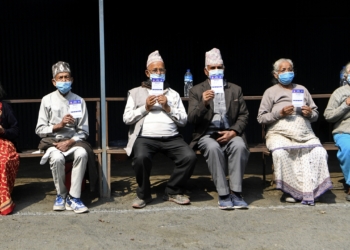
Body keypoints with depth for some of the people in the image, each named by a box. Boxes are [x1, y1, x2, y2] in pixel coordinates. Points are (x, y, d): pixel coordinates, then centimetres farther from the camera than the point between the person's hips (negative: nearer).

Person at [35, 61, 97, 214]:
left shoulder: (79, 101, 5)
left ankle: (73, 197, -24)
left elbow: (84, 131, 2)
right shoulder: (47, 100, 2)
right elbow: (39, 129, 1)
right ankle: (61, 195, -10)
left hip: (74, 141, 1)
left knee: (82, 154, -33)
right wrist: (59, 125, -14)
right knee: (57, 158, -34)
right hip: (53, 141, -1)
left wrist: (70, 142, -15)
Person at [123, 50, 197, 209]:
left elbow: (183, 121, 12)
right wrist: (145, 108, -4)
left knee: (190, 157, -25)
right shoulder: (136, 92, 15)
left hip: (171, 138, 2)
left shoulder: (173, 94, 20)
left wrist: (168, 108, -2)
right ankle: (143, 194, -7)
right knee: (141, 157, -35)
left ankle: (173, 192, 0)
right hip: (145, 137, -2)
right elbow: (126, 118, 7)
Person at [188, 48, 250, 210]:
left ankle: (236, 192, -25)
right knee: (213, 147, -36)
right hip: (207, 135, -1)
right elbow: (191, 119, -1)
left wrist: (233, 132, -10)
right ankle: (223, 195, -28)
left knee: (239, 145, -32)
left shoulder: (235, 89, 15)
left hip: (230, 133, 2)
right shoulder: (196, 91, 9)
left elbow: (244, 116, 10)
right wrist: (203, 103, -20)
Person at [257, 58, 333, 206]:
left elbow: (316, 115, 24)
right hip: (279, 134, -3)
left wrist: (310, 113, 0)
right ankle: (290, 190, -20)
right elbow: (261, 118, 5)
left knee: (319, 152, -28)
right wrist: (280, 113, -9)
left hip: (305, 135, 3)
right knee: (280, 153, -36)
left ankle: (312, 190, -20)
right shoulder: (270, 92, 13)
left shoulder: (302, 89, 25)